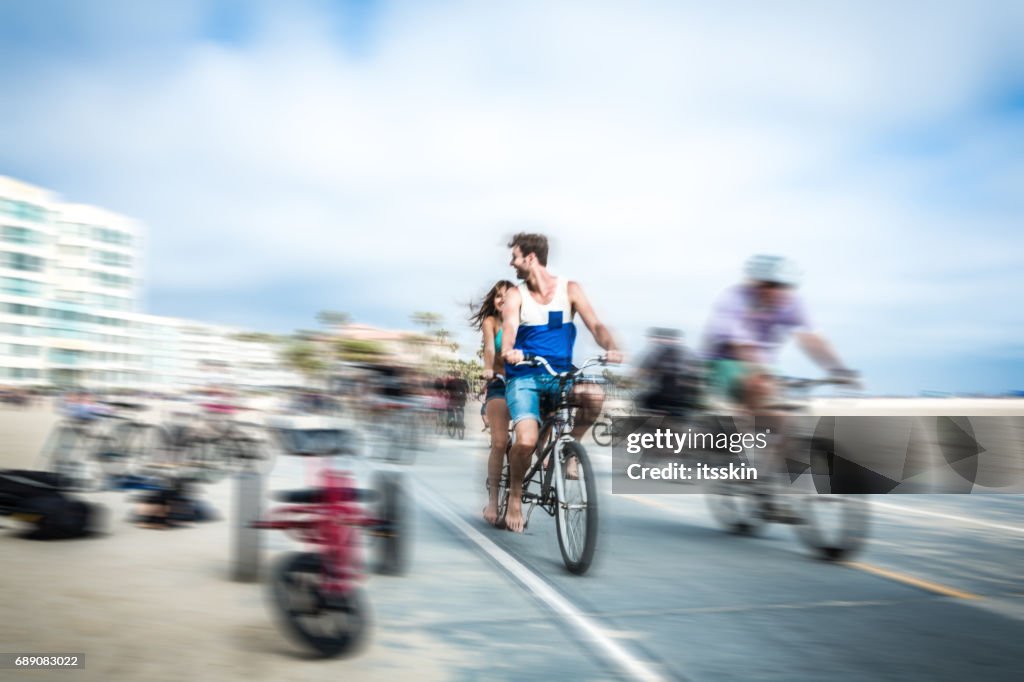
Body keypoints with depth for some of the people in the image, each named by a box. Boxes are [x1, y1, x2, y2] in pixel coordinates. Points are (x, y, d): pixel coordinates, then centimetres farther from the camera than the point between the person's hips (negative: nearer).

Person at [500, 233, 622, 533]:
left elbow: (595, 324, -9)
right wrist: (508, 350, -39)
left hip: (560, 374, 1)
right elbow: (509, 327, -16)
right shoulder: (515, 295, 2)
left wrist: (611, 348, -30)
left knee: (595, 394, -31)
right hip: (523, 376, -1)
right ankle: (515, 495, 4)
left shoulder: (570, 289, 3)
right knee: (527, 439, -23)